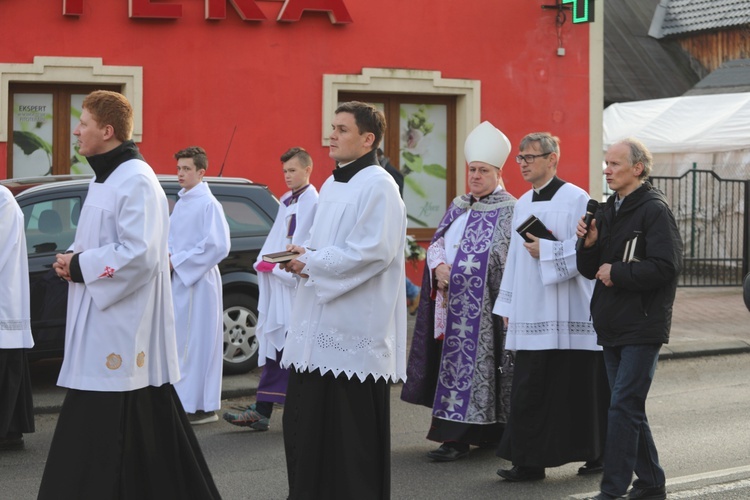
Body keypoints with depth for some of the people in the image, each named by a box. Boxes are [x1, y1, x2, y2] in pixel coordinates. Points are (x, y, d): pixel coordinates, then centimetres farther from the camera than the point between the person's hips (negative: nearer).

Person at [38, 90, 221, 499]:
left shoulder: (136, 182, -16)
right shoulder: (104, 178, 15)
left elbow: (139, 254, -24)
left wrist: (79, 266, -16)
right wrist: (72, 259, 4)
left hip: (123, 326, -10)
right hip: (100, 323, 10)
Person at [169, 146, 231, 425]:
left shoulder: (208, 205, -11)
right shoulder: (181, 203, 14)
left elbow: (218, 246, -18)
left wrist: (178, 262, -15)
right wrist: (168, 257, 3)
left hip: (199, 283, -9)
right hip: (178, 281, 9)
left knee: (198, 342, -6)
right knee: (180, 343, 11)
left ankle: (203, 406, 0)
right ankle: (184, 400, 19)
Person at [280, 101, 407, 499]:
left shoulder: (378, 186, -11)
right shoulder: (331, 185, 17)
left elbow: (373, 251, -20)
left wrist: (312, 263, -14)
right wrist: (305, 257, 2)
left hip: (354, 328, -9)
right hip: (318, 324, 9)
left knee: (352, 430, -2)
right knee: (305, 421, 10)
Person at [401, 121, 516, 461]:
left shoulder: (508, 210, -5)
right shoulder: (459, 206, 16)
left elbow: (501, 259, -11)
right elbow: (437, 242, 14)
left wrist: (456, 271, -15)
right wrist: (438, 267, -6)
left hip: (482, 306, -7)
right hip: (452, 302, 7)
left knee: (469, 362, -8)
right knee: (454, 361, 7)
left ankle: (457, 437, -7)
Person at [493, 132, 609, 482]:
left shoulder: (576, 199, -6)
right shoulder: (522, 204, 15)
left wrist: (546, 251, -16)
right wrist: (507, 305, 17)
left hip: (568, 314, -6)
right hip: (531, 313, 6)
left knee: (577, 385, 1)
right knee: (529, 389, 1)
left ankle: (596, 454, 16)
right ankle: (529, 462, 4)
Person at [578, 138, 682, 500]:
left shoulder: (654, 210, -10)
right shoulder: (607, 211, 14)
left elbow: (666, 266, -20)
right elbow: (591, 269, 15)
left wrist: (617, 273, -14)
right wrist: (589, 245, -4)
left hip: (642, 326, -8)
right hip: (612, 325, 8)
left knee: (624, 407, -10)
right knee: (630, 408, 13)